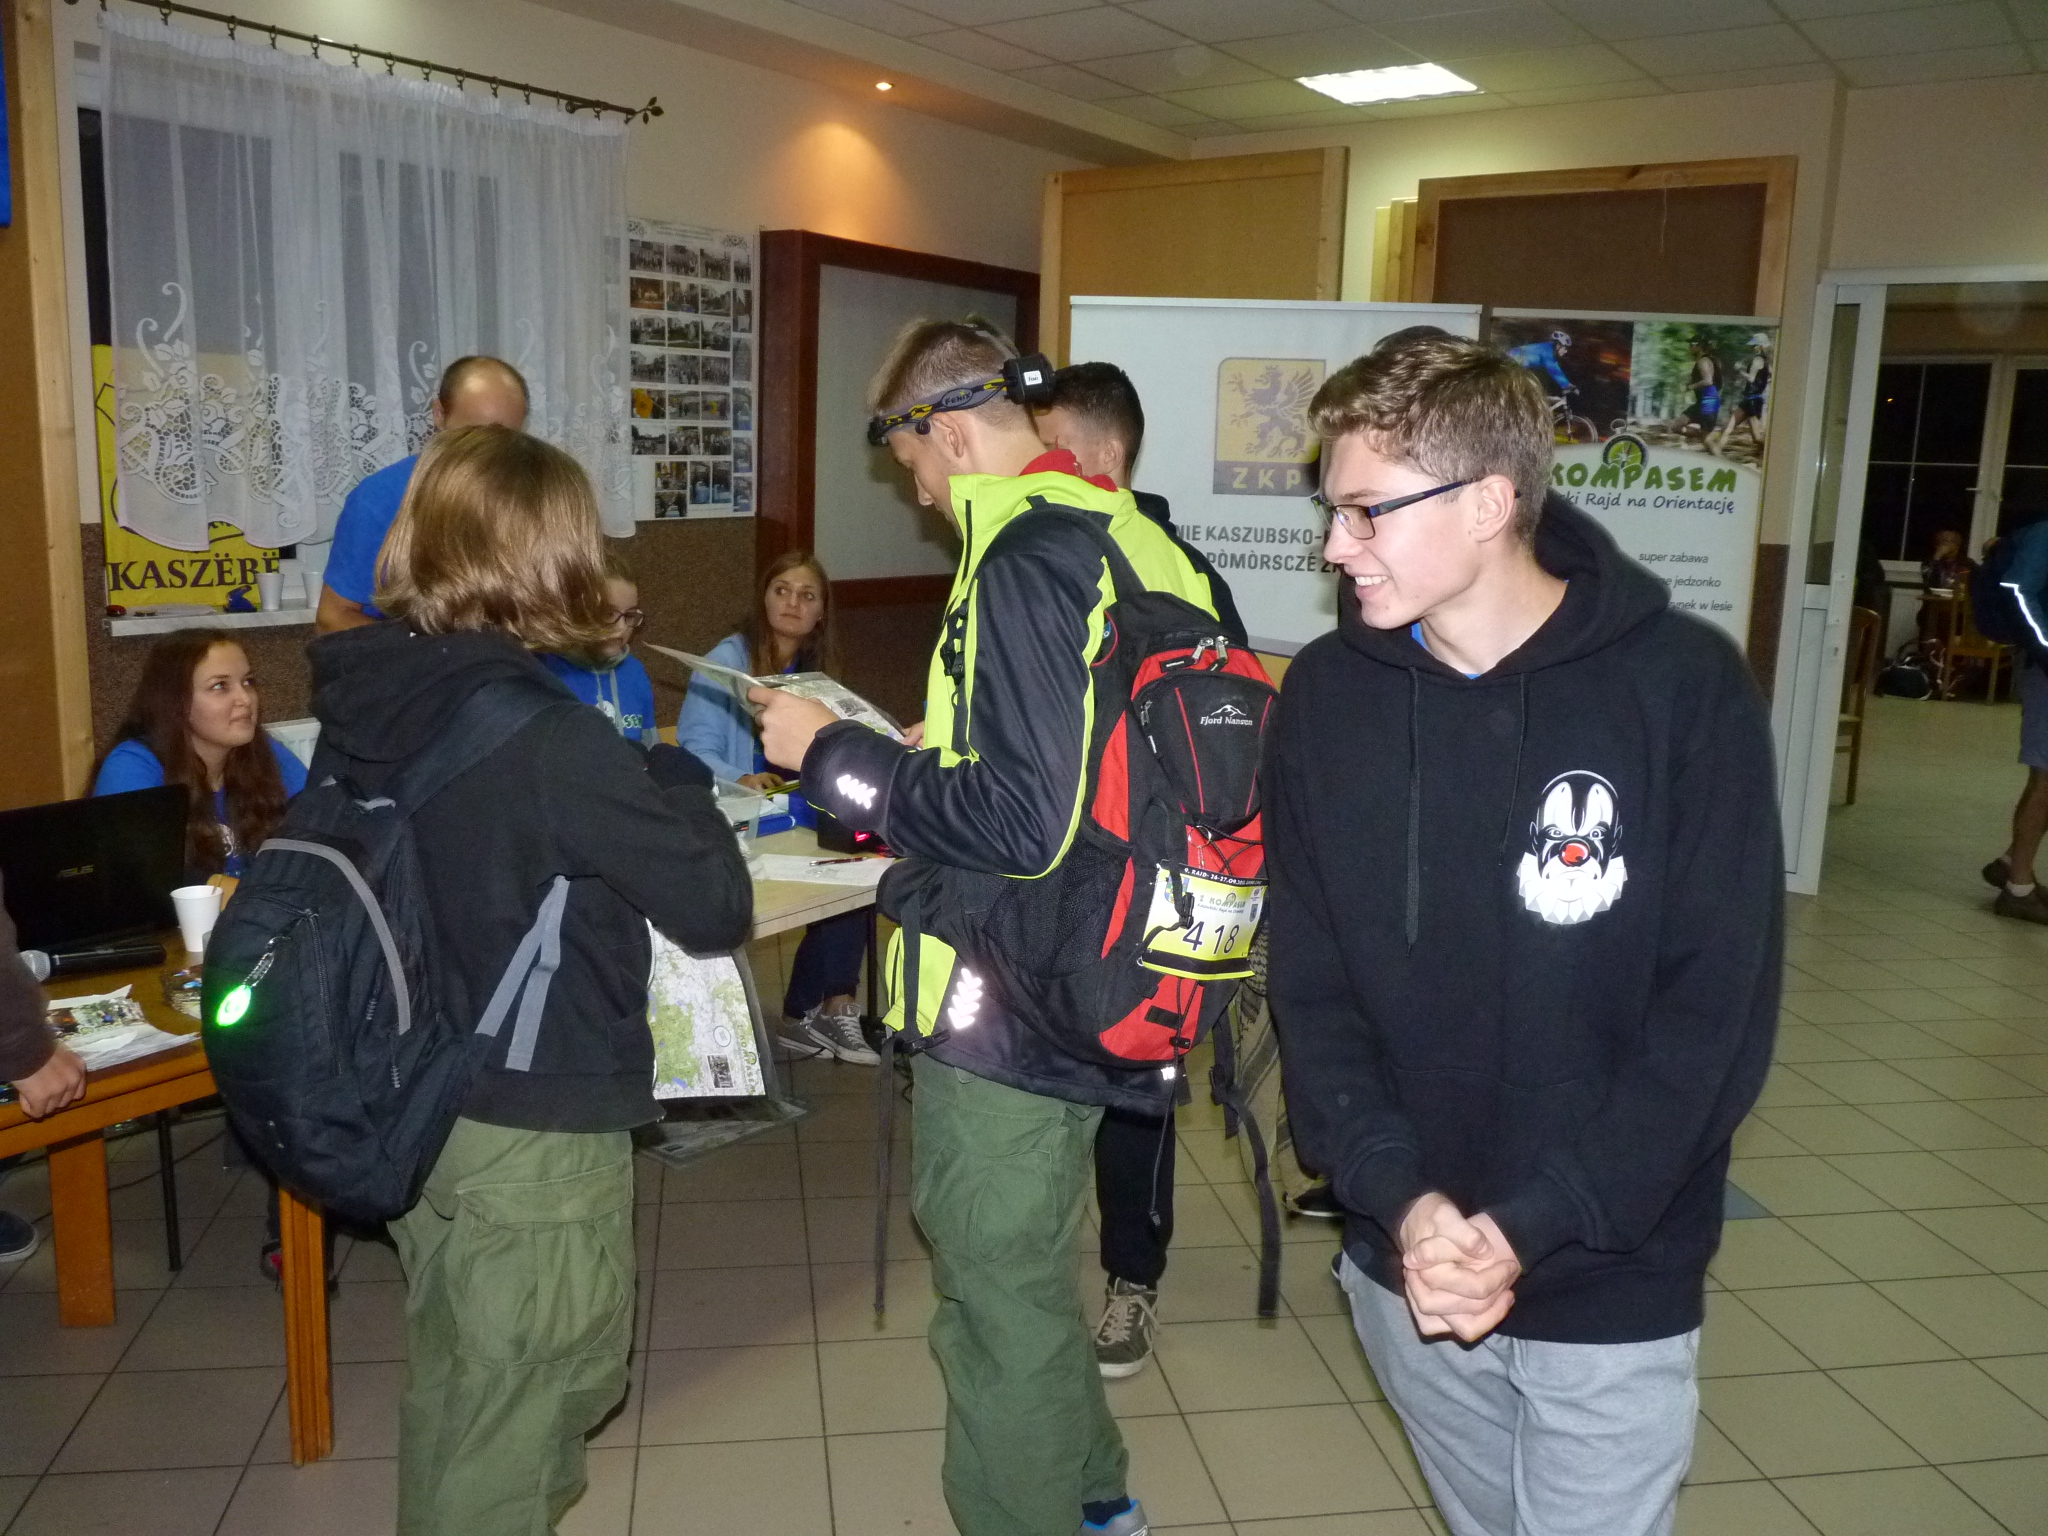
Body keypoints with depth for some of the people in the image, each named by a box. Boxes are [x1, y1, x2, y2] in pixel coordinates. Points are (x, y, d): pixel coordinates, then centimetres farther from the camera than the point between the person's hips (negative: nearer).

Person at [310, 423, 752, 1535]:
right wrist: (672, 776, -1)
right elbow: (716, 906, -17)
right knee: (505, 1425, 13)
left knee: (458, 1394, 27)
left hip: (417, 1108, 7)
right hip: (532, 1130, -7)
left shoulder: (360, 706, -3)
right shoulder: (553, 741, -25)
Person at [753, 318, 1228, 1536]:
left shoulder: (1029, 559, -21)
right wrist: (941, 750, 19)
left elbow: (1021, 821, -27)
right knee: (1026, 1272, 27)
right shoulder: (1133, 540, 7)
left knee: (1001, 1297, 8)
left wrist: (832, 752, -17)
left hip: (1007, 1011, -10)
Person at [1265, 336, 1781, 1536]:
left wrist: (1533, 1225, -19)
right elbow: (1310, 985, -4)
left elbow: (1719, 1008, -14)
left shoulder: (1684, 686, -14)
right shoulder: (1328, 695, -5)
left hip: (1611, 1291, -3)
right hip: (1406, 1266, 3)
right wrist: (1397, 1197, -17)